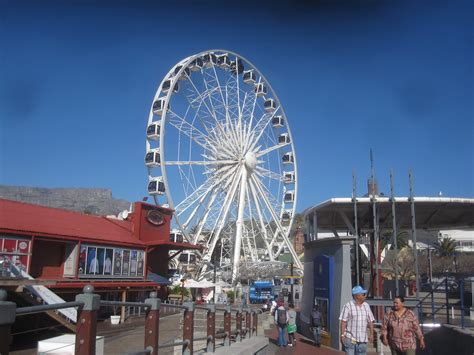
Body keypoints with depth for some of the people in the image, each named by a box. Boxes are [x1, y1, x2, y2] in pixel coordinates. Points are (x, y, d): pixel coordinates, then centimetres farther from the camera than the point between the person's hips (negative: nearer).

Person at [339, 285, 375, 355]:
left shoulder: (366, 306, 10)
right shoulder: (348, 306, -7)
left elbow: (370, 321, 14)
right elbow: (343, 322, -9)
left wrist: (371, 334, 8)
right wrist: (342, 335, -13)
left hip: (363, 339, 5)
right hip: (350, 339, -5)